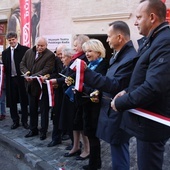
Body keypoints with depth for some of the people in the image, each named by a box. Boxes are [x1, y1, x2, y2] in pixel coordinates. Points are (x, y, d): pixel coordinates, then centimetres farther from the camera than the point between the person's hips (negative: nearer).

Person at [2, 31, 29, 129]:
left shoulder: (25, 49, -4)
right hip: (11, 79, 4)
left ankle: (24, 121, 20)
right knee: (12, 101, 9)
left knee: (24, 101, 7)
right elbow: (4, 67, 9)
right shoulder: (5, 52, 9)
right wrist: (5, 80, -2)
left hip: (22, 79, -4)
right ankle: (15, 121, 23)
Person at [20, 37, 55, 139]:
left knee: (43, 110, 7)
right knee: (32, 109, 15)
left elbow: (47, 70, -20)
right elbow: (22, 64, 8)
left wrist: (33, 76, -27)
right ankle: (33, 129, 28)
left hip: (42, 86, -5)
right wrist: (26, 73, -13)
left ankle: (44, 131, 19)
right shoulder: (29, 52, 8)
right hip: (31, 86, 6)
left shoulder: (50, 55, -11)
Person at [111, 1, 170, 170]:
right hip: (147, 118, 10)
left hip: (151, 122, -10)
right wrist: (128, 91, 2)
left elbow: (153, 88, -30)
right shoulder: (152, 40, 11)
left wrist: (120, 103, -18)